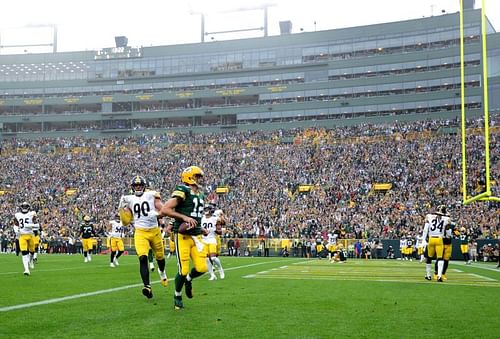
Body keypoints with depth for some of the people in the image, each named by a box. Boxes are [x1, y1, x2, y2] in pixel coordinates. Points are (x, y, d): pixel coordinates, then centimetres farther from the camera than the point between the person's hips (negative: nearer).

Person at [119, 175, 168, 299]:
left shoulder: (152, 195, -1)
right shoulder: (129, 200, 7)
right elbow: (125, 222, 8)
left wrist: (156, 214, -24)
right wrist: (122, 208, -4)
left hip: (154, 231, 0)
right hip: (140, 233, 0)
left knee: (160, 256, 18)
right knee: (143, 258, -20)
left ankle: (162, 272, 52)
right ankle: (147, 286, -23)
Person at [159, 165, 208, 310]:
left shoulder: (200, 195, 17)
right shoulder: (182, 191, -10)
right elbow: (164, 210, -17)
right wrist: (184, 217, -22)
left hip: (196, 236, 7)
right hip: (183, 236, -7)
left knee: (202, 268, -5)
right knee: (183, 270, -5)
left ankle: (188, 279, 28)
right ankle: (177, 296, 20)